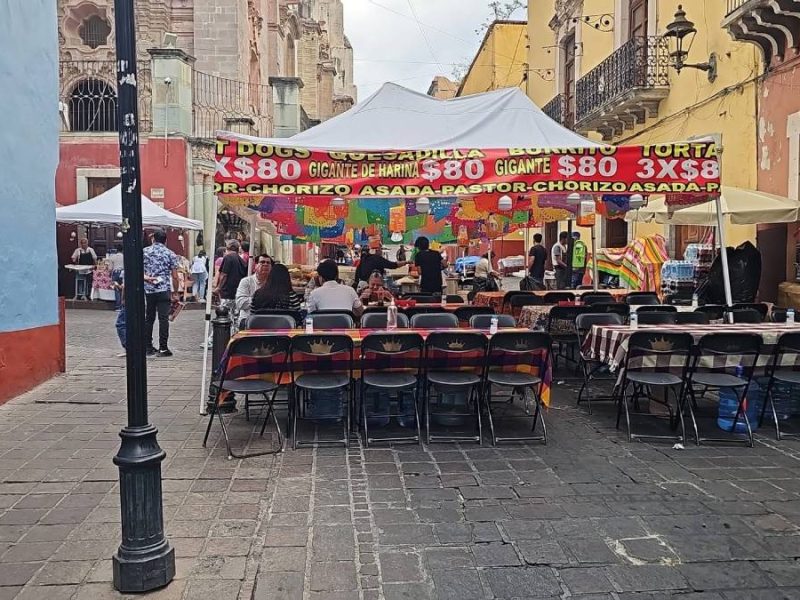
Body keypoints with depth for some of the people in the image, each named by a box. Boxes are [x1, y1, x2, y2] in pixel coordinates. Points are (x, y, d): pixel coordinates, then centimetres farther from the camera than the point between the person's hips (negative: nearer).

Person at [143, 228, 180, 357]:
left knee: (148, 318, 12)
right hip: (164, 290, -2)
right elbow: (174, 276, 0)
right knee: (163, 319, -2)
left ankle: (148, 347, 17)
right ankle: (163, 348, -4)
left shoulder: (144, 252, 6)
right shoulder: (170, 254, 1)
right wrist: (175, 293, 6)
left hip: (147, 290, 3)